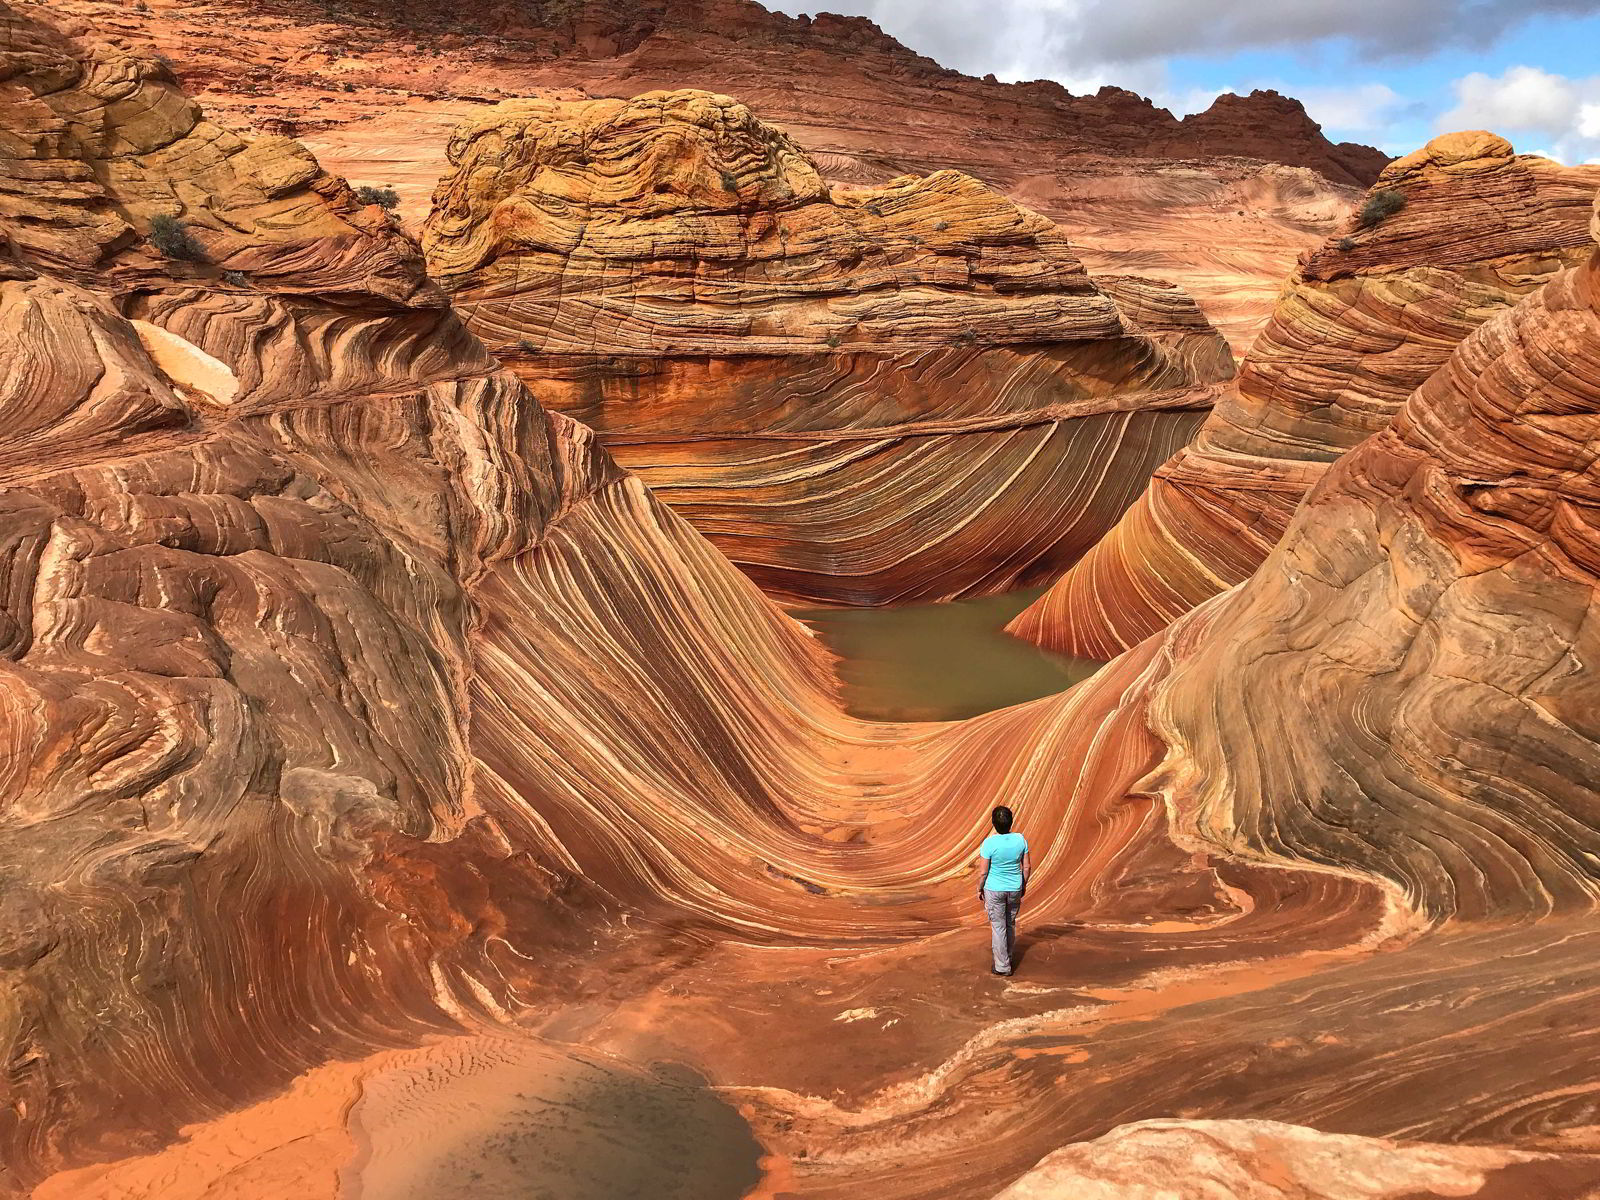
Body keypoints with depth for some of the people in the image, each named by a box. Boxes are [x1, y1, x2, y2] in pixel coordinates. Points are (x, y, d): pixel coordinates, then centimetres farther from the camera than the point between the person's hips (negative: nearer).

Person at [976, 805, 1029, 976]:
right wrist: (1023, 885, 13)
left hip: (994, 889, -4)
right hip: (1014, 888, 4)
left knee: (998, 926, 9)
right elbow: (1027, 867, -2)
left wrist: (979, 889, 1)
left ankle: (1002, 966, 15)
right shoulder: (1020, 839, -11)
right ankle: (1007, 956, 41)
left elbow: (983, 872, -16)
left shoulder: (989, 843, -22)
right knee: (1010, 924, 23)